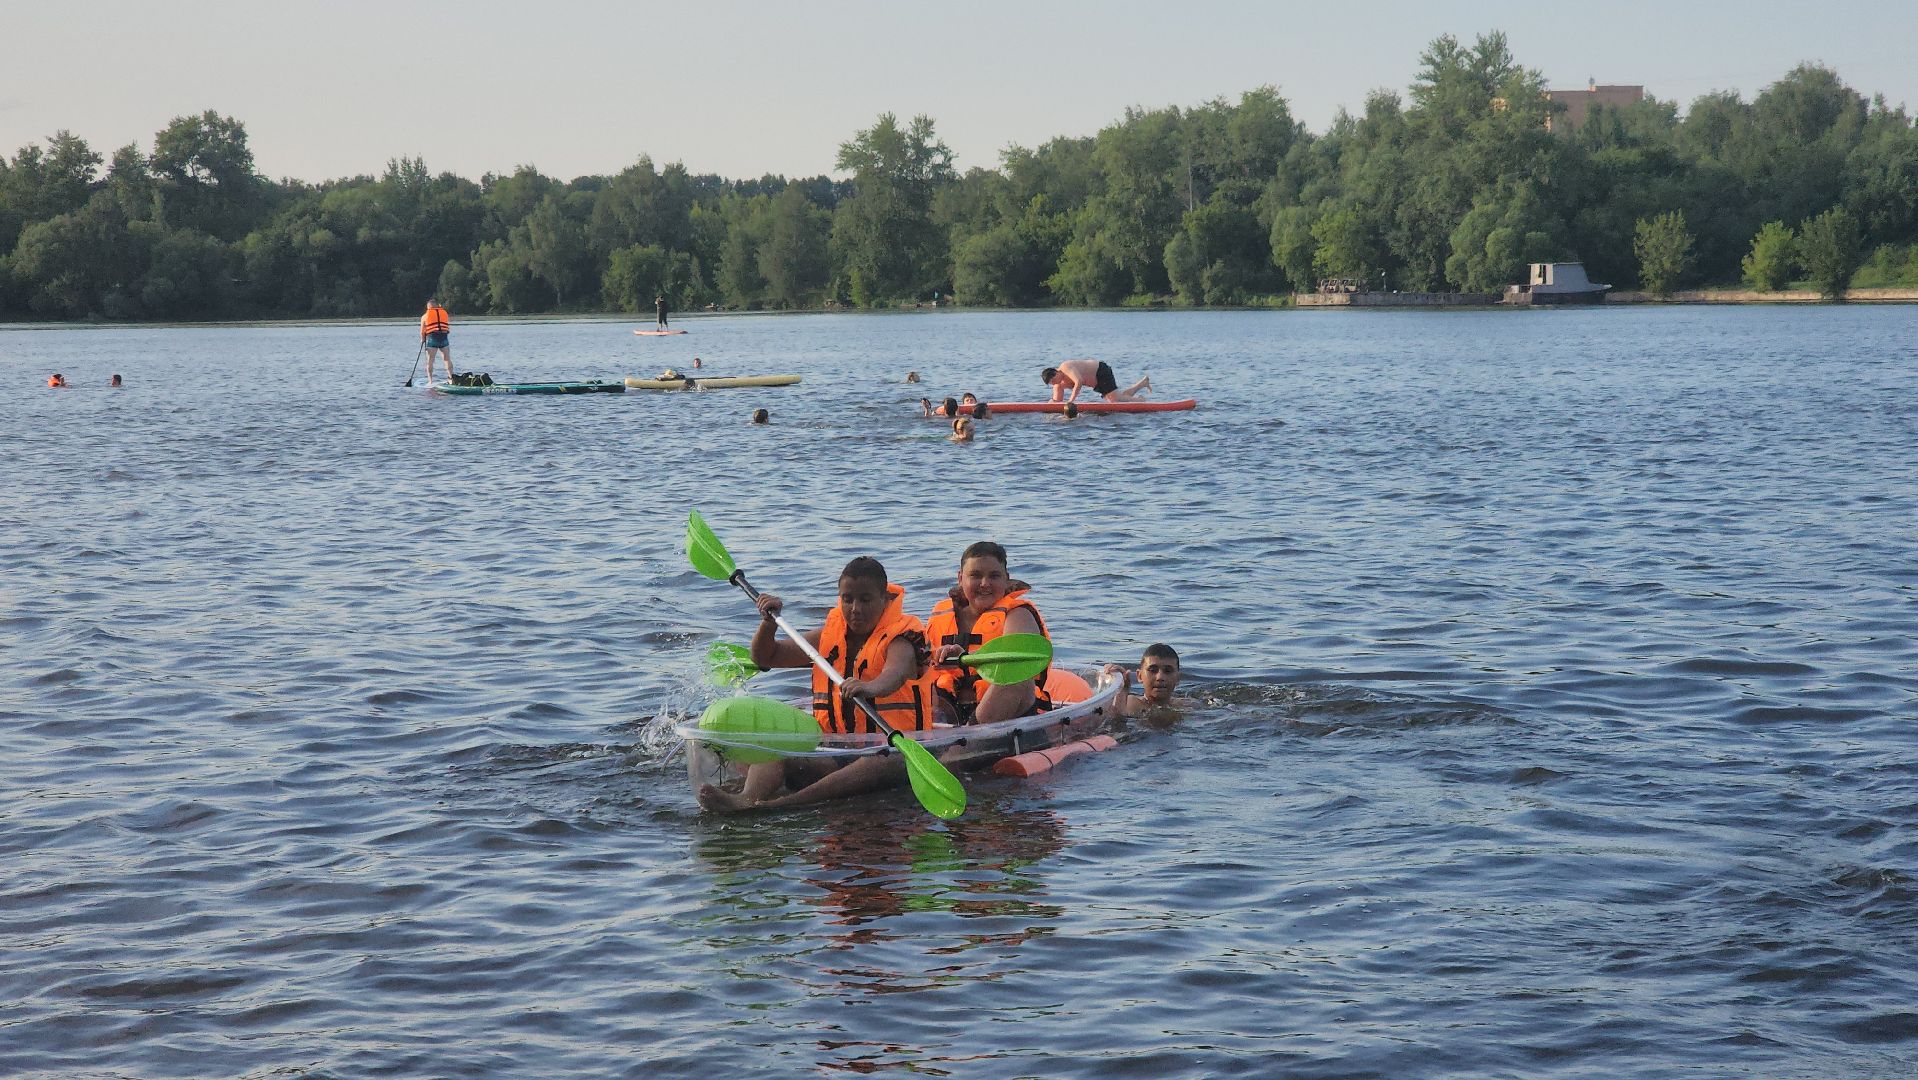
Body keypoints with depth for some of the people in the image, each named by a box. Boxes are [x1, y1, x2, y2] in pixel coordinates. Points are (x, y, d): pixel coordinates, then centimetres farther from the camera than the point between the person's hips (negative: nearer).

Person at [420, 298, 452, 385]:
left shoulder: (425, 316, 6)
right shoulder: (445, 313, 12)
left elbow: (422, 332, 7)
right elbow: (449, 329, 12)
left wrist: (422, 340, 22)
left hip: (431, 339, -2)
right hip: (444, 338, 2)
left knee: (430, 361, 3)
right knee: (447, 360, 12)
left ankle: (430, 380, -1)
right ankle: (451, 378, 11)